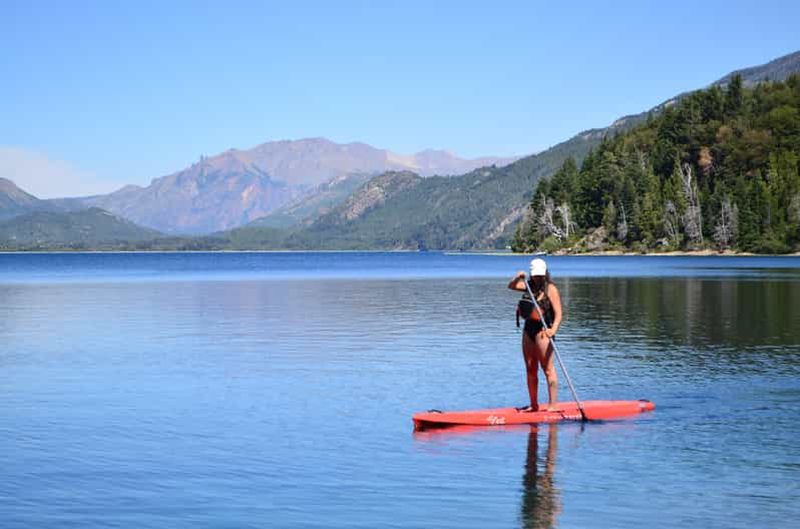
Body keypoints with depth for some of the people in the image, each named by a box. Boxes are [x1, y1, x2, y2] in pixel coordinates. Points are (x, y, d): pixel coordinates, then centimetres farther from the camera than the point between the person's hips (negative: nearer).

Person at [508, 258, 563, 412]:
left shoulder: (550, 289, -8)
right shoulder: (530, 286, 12)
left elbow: (558, 313, -15)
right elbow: (511, 286, 13)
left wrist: (553, 329, -32)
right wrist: (517, 277, -9)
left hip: (542, 330, -7)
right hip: (528, 330, 7)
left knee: (548, 369, -8)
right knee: (530, 370, 10)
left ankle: (552, 406, -8)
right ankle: (533, 405, 17)